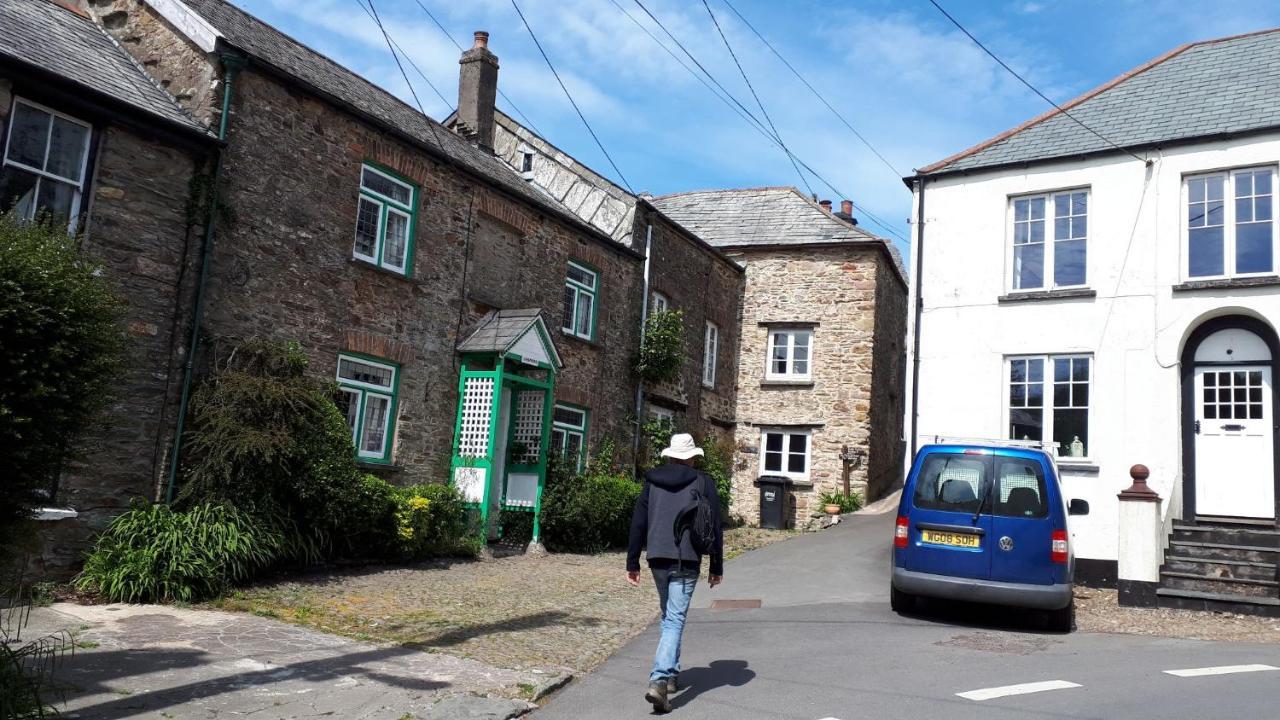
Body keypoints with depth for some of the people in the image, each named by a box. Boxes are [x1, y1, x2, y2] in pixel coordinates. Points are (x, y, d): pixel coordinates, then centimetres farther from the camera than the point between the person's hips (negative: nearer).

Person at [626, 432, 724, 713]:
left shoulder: (652, 480, 8)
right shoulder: (703, 482, 1)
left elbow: (638, 523, 7)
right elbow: (714, 526, 1)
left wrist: (632, 562, 11)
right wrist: (716, 566, 7)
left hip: (658, 559, 4)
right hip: (686, 561, -3)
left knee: (669, 616, 21)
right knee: (675, 620, -6)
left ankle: (670, 675, 27)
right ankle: (659, 680, -19)